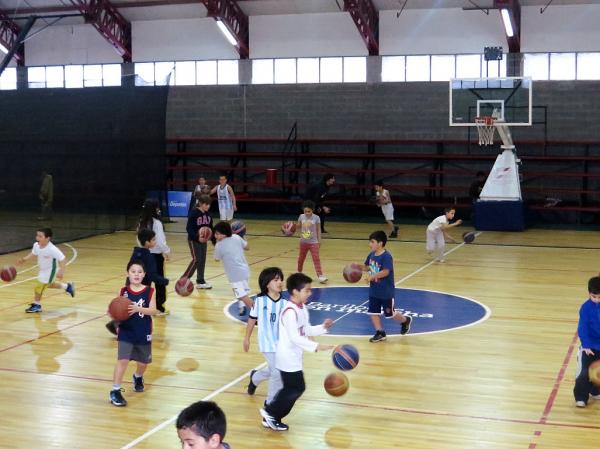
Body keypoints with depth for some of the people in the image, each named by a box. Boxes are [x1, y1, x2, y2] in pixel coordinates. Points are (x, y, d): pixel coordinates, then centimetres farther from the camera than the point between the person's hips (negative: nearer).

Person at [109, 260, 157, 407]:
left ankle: (138, 377, 50)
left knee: (143, 361, 17)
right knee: (123, 360, -13)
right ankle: (115, 391, -6)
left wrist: (138, 309, -32)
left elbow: (153, 311, -17)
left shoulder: (149, 291, -7)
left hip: (144, 333, 1)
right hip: (126, 332, -1)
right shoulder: (123, 291, -4)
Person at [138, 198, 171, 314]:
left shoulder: (141, 222, 4)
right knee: (159, 281, 6)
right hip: (156, 255, -6)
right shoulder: (156, 223, -17)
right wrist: (167, 251, -5)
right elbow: (160, 241, -20)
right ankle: (159, 307, 11)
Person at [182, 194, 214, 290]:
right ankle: (184, 279, 0)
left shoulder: (208, 214, 3)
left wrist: (214, 240, 10)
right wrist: (197, 237, -31)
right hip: (194, 240, -7)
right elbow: (189, 228, -19)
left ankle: (200, 281, 18)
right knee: (196, 260, -11)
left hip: (203, 240, 7)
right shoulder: (193, 213, -16)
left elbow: (210, 228, 11)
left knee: (202, 260, 9)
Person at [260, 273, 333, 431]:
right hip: (288, 357, -10)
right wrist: (316, 346, -30)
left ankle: (271, 418, 22)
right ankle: (270, 412, 7)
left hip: (294, 357, 10)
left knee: (291, 388, 13)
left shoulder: (303, 308, 9)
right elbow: (295, 338, -27)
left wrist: (322, 327, 1)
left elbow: (306, 330, 16)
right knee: (296, 388, -5)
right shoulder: (290, 311, -23)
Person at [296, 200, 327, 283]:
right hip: (303, 242, 3)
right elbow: (298, 226, 10)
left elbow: (318, 230, -3)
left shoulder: (316, 218, -10)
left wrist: (319, 241, -3)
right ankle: (299, 272, 37)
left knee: (316, 259, -11)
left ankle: (320, 275, -16)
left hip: (313, 242, -3)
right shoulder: (301, 216, -3)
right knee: (301, 258, 17)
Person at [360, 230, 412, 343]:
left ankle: (405, 320, 35)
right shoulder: (371, 255, 1)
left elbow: (385, 272, -30)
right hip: (374, 290, 7)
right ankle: (380, 333, 17)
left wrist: (373, 276, -35)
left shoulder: (386, 256, -22)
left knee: (390, 313, 8)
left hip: (386, 292, -7)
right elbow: (367, 267, 14)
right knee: (373, 312, 5)